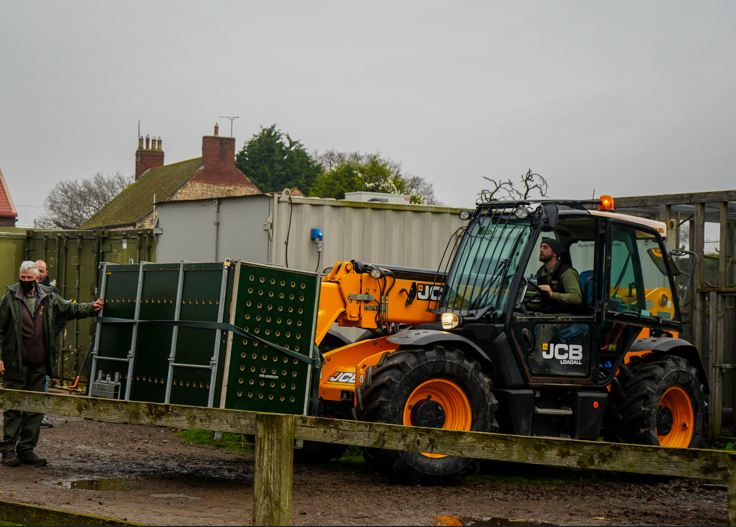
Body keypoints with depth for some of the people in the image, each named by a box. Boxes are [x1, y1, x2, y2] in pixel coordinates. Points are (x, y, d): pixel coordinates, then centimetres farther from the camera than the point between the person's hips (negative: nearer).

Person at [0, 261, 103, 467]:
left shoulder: (49, 298, 8)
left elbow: (70, 309, 22)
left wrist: (91, 307, 8)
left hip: (39, 364, 4)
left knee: (35, 408, 5)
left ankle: (27, 449, 13)